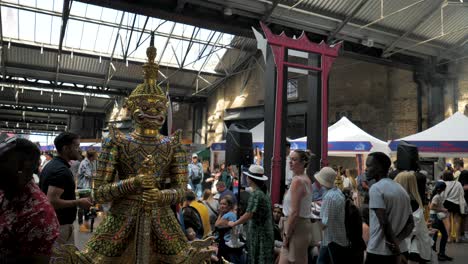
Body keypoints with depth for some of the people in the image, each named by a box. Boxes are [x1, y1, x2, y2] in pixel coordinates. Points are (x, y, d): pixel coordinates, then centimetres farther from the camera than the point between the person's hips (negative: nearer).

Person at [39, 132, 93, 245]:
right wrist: (78, 202, -19)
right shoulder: (62, 170, -23)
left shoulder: (51, 165, 9)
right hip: (60, 225, -10)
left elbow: (48, 196, 18)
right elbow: (52, 201, -29)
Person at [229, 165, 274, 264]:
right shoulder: (263, 192, 10)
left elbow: (248, 215, -21)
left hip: (258, 234, -8)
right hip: (265, 234, 8)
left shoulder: (256, 194, -16)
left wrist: (234, 223, -9)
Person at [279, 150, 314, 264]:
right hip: (305, 223, 10)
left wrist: (286, 235, -15)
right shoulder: (306, 179, 11)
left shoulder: (297, 180, -18)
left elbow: (294, 212, -21)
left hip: (296, 226, -10)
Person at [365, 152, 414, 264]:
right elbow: (411, 223, 9)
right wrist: (397, 240, -4)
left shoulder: (376, 188, -14)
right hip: (398, 250, 8)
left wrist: (393, 243, -10)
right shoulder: (401, 189, 11)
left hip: (378, 251, -8)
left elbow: (384, 222, -21)